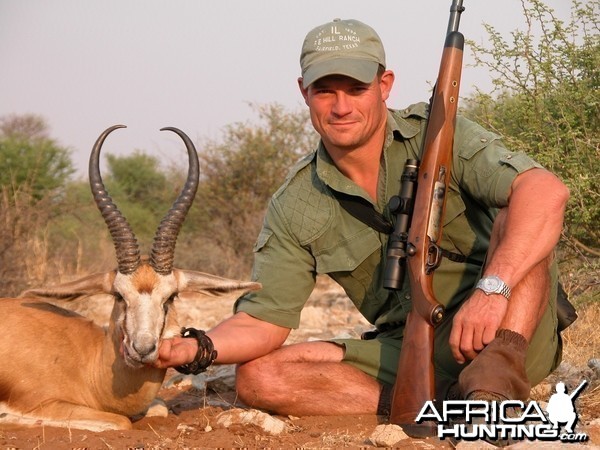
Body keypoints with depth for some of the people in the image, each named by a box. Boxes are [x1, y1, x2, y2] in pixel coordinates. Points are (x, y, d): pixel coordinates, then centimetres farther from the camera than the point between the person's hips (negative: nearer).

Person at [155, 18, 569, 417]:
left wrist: (492, 288, -41)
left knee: (522, 215, -27)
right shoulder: (295, 210, 1)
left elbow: (547, 190, -26)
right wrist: (198, 349, -21)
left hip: (511, 334, -4)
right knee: (259, 378, -13)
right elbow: (262, 322, 0)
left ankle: (496, 381, -37)